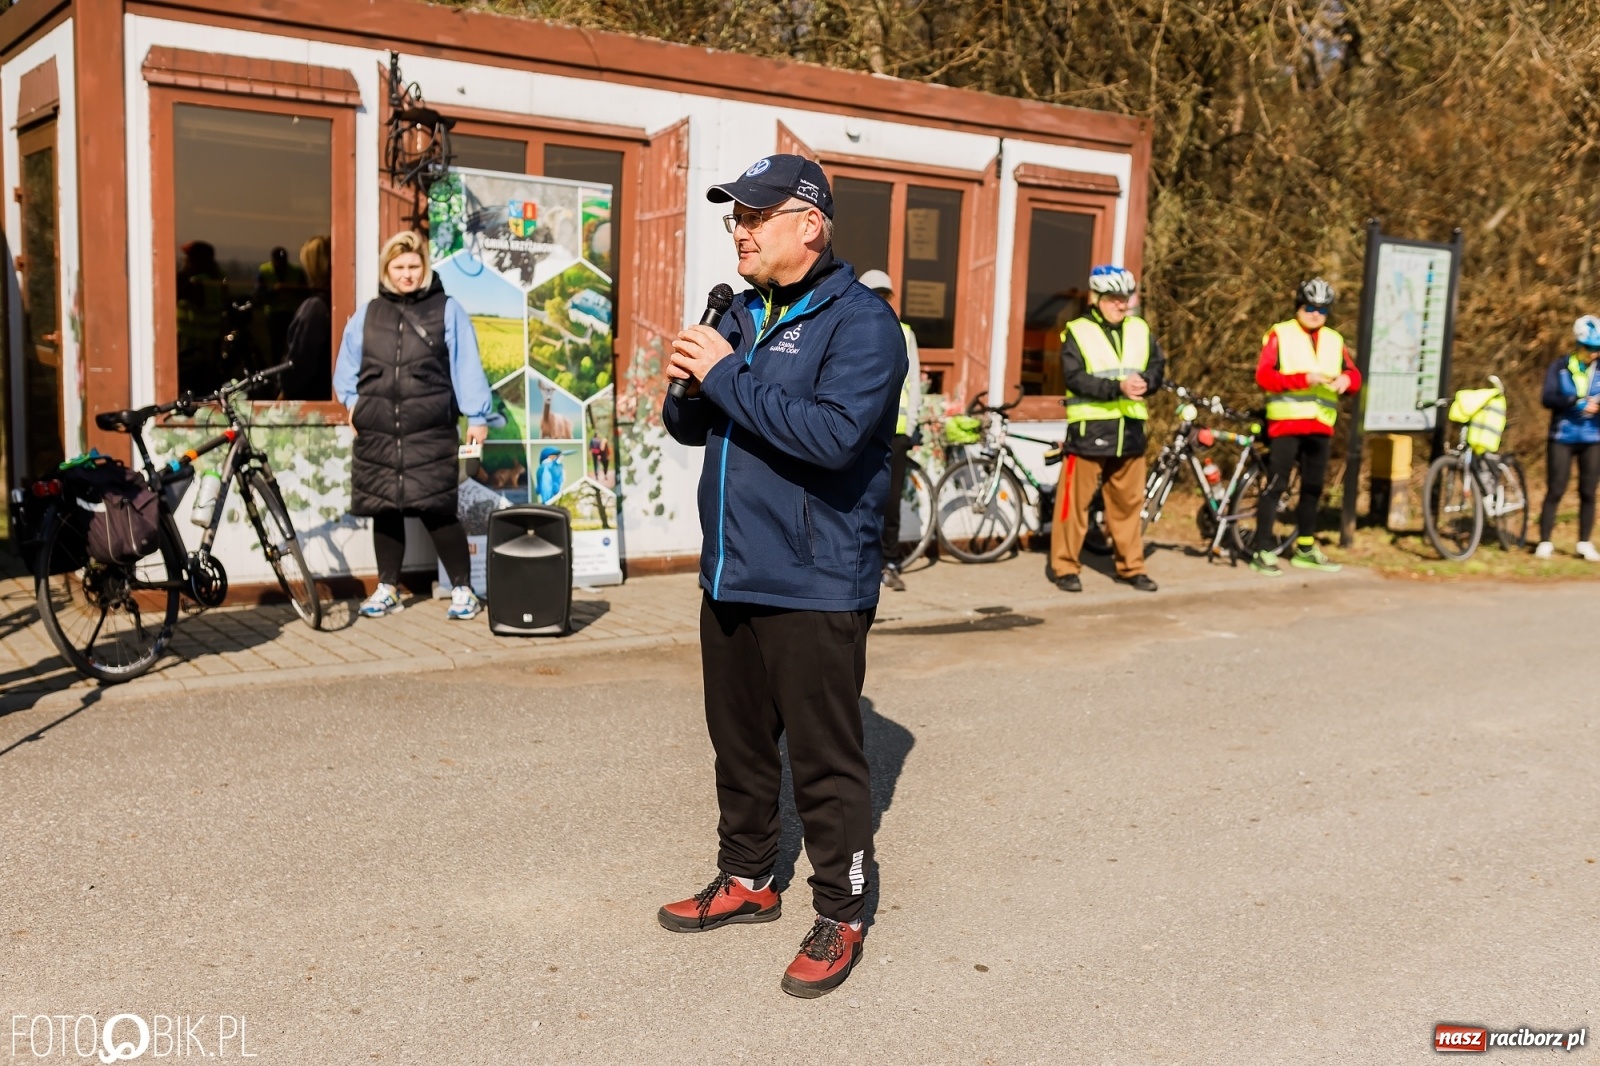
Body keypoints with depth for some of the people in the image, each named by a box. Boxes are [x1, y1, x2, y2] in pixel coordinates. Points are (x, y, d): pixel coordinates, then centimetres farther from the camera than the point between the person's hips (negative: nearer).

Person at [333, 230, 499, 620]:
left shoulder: (447, 311, 4)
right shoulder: (367, 315, 14)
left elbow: (466, 366, -1)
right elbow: (347, 365, 20)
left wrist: (477, 415, -6)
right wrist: (351, 399, 4)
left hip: (430, 432, -4)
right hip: (376, 433, 4)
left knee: (437, 510, -8)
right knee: (384, 511, 9)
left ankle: (462, 589, 4)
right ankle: (387, 589, 21)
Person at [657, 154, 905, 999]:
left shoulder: (861, 323, -12)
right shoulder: (742, 315, 14)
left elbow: (834, 433, -27)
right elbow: (690, 428, 17)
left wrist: (728, 376, -22)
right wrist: (688, 386, -6)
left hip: (815, 586, -8)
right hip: (730, 577, 8)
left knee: (825, 760, 1)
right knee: (739, 742, 19)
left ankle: (840, 915, 16)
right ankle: (747, 879, 36)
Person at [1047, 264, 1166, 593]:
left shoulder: (1140, 330, 12)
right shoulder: (1077, 332, -3)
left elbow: (1158, 365, 7)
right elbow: (1075, 378, -14)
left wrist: (1144, 382, -15)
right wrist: (1117, 386, -23)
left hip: (1129, 430, 5)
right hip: (1089, 429, -4)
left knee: (1129, 502, 11)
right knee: (1075, 501, -1)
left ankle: (1131, 566, 21)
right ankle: (1064, 566, 8)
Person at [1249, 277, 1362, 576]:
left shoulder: (1334, 340, 14)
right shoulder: (1280, 335, 1)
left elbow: (1354, 375, 10)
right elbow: (1263, 375, -10)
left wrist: (1346, 379, -14)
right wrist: (1303, 378, -21)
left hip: (1321, 426, 5)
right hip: (1286, 423, -5)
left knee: (1313, 487, 11)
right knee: (1275, 486, -6)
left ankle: (1305, 549, 21)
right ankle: (1263, 551, -4)